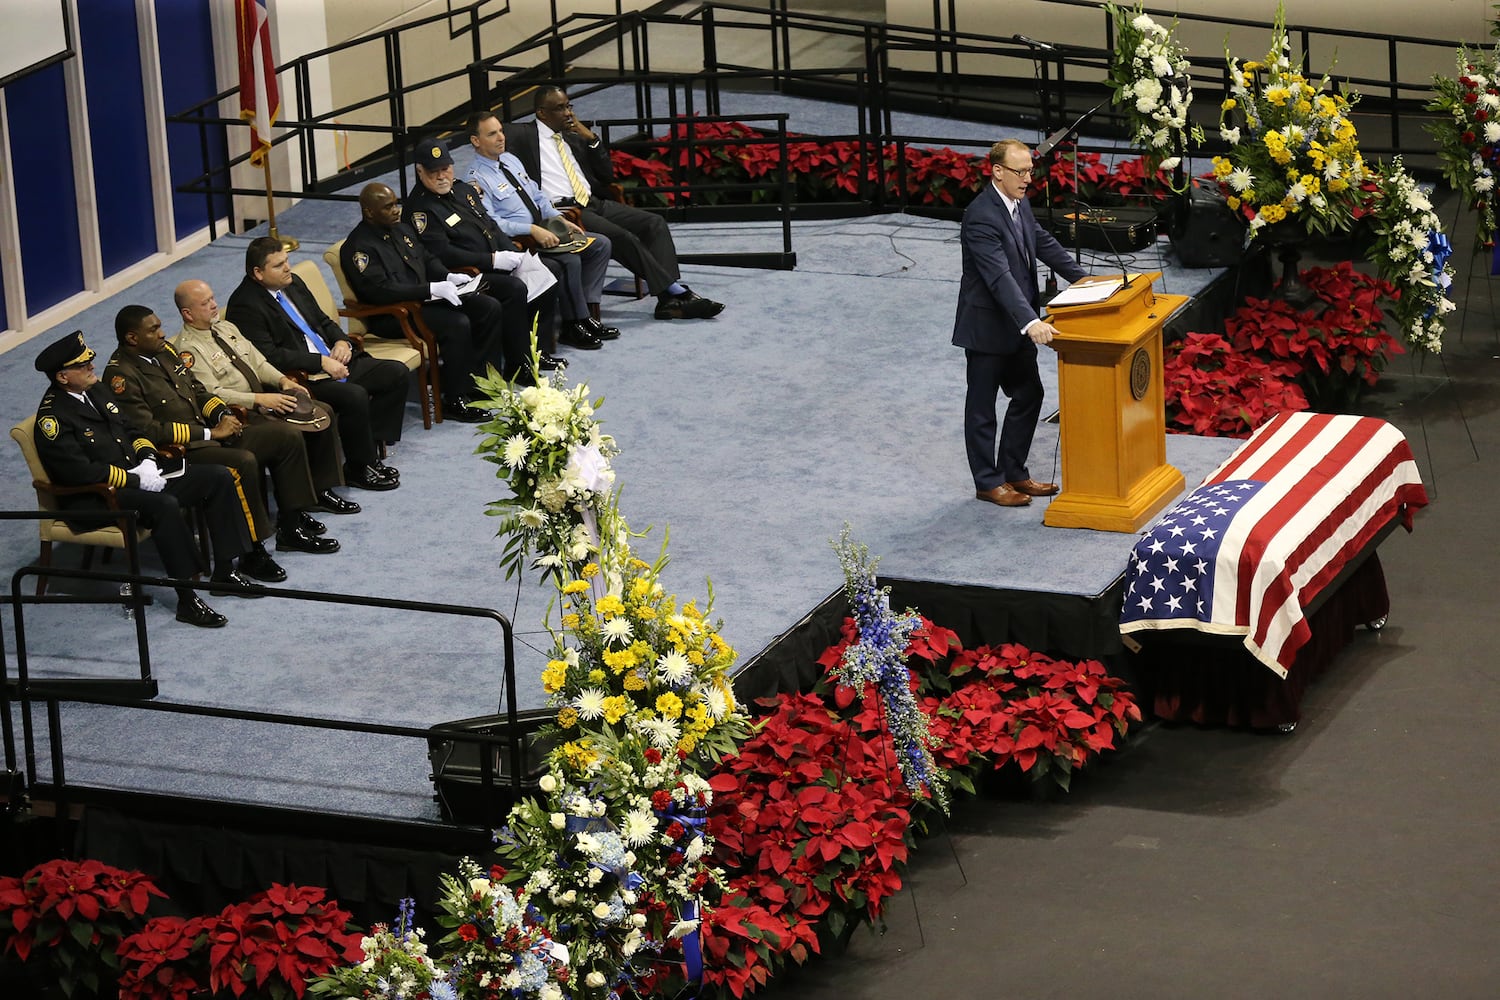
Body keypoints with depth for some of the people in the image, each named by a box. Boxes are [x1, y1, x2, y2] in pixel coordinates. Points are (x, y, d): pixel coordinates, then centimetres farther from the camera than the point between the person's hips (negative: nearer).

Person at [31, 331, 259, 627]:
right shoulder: (52, 418, -17)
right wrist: (136, 480, -19)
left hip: (136, 475, 10)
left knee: (219, 478, 0)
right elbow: (80, 472, -24)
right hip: (94, 500, -10)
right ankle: (187, 600, -33)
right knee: (165, 506, -37)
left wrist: (147, 459, -2)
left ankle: (224, 572, 5)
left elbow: (130, 431, 20)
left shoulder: (95, 391, 12)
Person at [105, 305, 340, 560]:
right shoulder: (122, 376, -16)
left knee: (288, 436, 2)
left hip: (207, 431, 10)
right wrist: (209, 433, -18)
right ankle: (252, 552, -24)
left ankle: (290, 528, 9)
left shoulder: (164, 351, 11)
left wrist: (222, 414, 1)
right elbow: (148, 430, -22)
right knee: (243, 462, -34)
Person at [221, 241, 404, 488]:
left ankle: (371, 445, 0)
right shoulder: (245, 305, -13)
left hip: (335, 363, 9)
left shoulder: (293, 283, 14)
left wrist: (342, 341, 1)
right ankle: (359, 469, -12)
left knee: (397, 373, -3)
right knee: (355, 396, -31)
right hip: (302, 379, -9)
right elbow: (269, 356, -20)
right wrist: (321, 362, -21)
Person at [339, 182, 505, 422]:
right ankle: (455, 401, -18)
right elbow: (380, 291, -24)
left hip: (425, 298, 9)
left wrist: (447, 276, 3)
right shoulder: (358, 247, -15)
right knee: (457, 324, -29)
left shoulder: (401, 229, 14)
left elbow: (427, 259, 26)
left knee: (489, 308, -3)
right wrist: (431, 289, -26)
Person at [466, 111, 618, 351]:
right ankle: (573, 327, -14)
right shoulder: (477, 179, -13)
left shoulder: (511, 160, 14)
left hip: (543, 231, 9)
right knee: (570, 261, -29)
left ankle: (589, 312, -4)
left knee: (601, 244, -1)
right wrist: (533, 230, -28)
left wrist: (560, 219, 3)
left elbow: (537, 196, 20)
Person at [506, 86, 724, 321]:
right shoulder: (522, 136, 3)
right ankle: (677, 292, -18)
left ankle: (669, 301, -20)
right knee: (623, 238, -26)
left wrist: (592, 140, 8)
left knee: (654, 223, -10)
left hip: (594, 203, 8)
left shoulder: (574, 138, 22)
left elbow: (607, 176, 21)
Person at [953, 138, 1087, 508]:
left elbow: (1045, 244, 16)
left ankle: (1014, 472, 27)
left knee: (1029, 395, 15)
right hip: (987, 326, -9)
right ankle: (988, 482, 16)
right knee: (982, 405, 6)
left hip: (1017, 324, 9)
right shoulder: (981, 216, -26)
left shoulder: (1019, 204, 3)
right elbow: (1000, 277, -34)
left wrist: (1085, 280, 8)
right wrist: (1030, 321, -42)